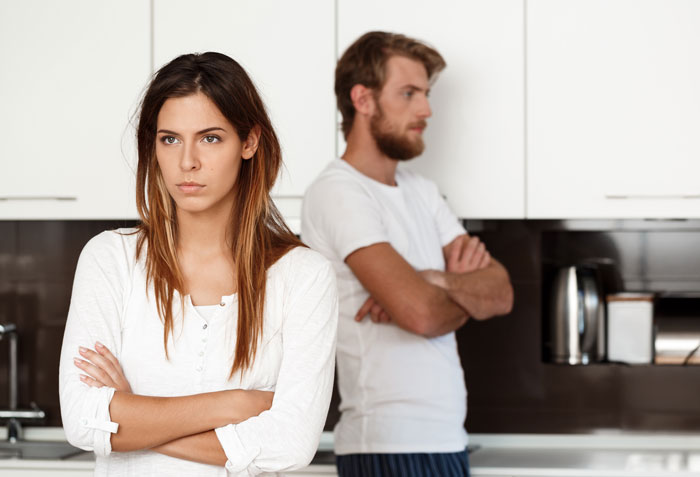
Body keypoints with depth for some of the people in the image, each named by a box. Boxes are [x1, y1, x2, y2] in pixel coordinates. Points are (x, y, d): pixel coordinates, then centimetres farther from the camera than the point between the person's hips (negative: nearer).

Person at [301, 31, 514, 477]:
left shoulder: (421, 191, 15)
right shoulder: (338, 193, -12)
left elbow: (502, 292, 6)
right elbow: (420, 311, -22)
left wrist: (438, 279, -14)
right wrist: (469, 292, -1)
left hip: (446, 436, 8)